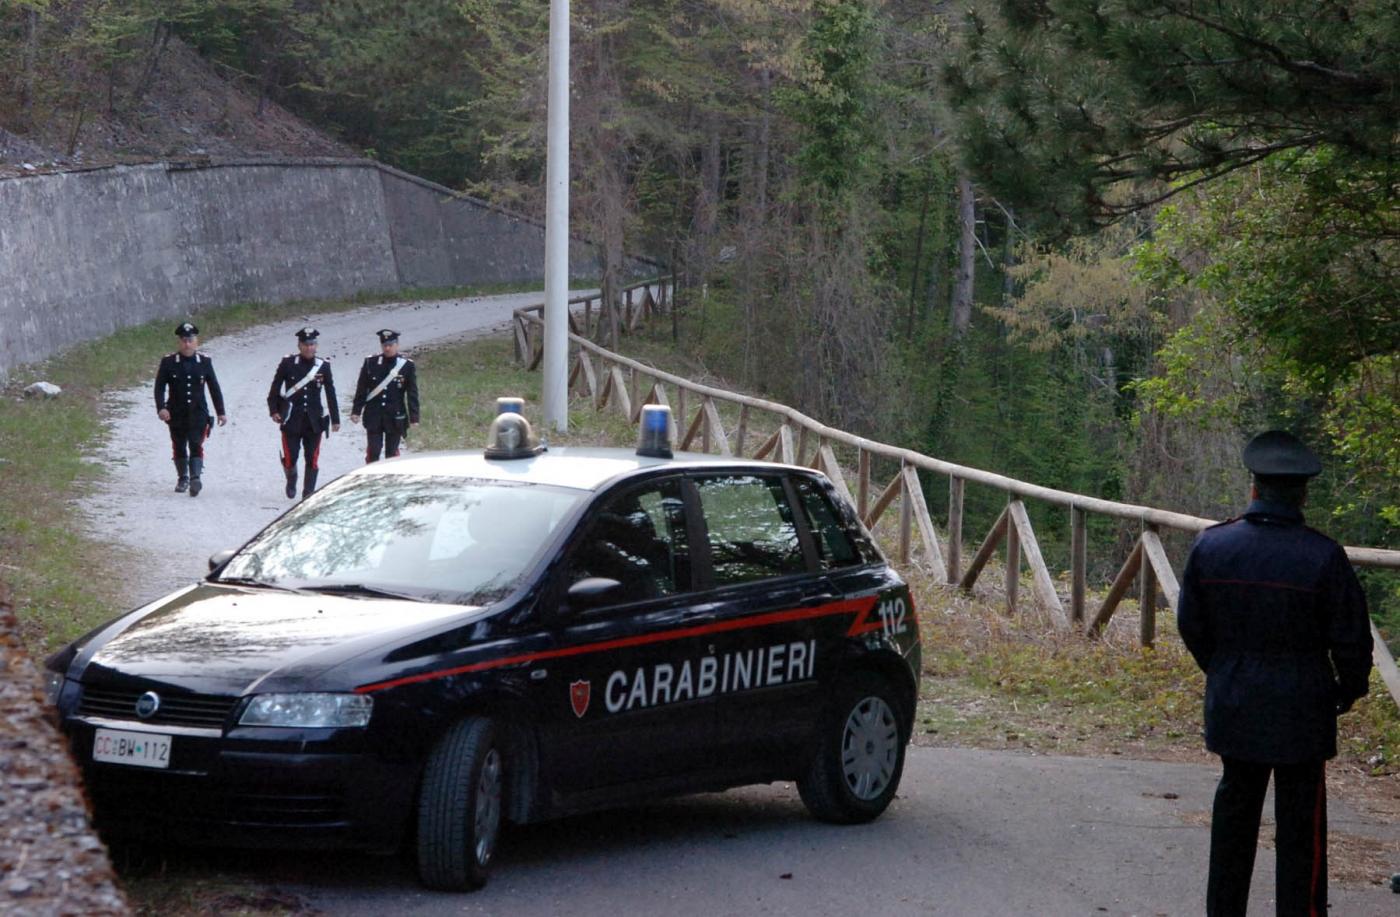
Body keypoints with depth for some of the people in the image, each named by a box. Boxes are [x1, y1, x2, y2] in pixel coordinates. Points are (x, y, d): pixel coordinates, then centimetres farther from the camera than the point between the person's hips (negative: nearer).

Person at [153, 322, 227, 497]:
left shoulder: (204, 361, 3)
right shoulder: (168, 361, 0)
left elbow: (214, 388, 9)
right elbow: (160, 387, -1)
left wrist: (220, 412, 10)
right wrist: (161, 408, -15)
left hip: (198, 412, -1)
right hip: (176, 413, 1)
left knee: (196, 444, -16)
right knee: (179, 448, 9)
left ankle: (196, 477, -25)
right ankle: (182, 479, 25)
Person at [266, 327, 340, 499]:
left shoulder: (323, 365, 2)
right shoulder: (288, 363, -1)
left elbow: (331, 393, 7)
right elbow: (275, 388, 6)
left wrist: (335, 419, 7)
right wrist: (274, 410, -2)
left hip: (314, 421, 1)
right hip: (292, 420, -1)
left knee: (312, 459, -1)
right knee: (290, 457, -1)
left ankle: (308, 494, 8)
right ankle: (291, 482, 29)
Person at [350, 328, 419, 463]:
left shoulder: (407, 365, -1)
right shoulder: (371, 362, 2)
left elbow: (412, 394, 1)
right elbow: (361, 389, 7)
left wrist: (413, 418, -3)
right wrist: (356, 411, 3)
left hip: (395, 417, 0)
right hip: (373, 416, 0)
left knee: (391, 453, 5)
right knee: (373, 452, -4)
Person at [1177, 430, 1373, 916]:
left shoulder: (1210, 546, -3)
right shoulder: (1323, 557, -14)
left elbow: (1191, 625, 6)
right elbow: (1351, 639, -9)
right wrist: (1348, 690, 9)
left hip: (1232, 706, 4)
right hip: (1300, 708, -4)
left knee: (1235, 806, 16)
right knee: (1301, 822, 3)